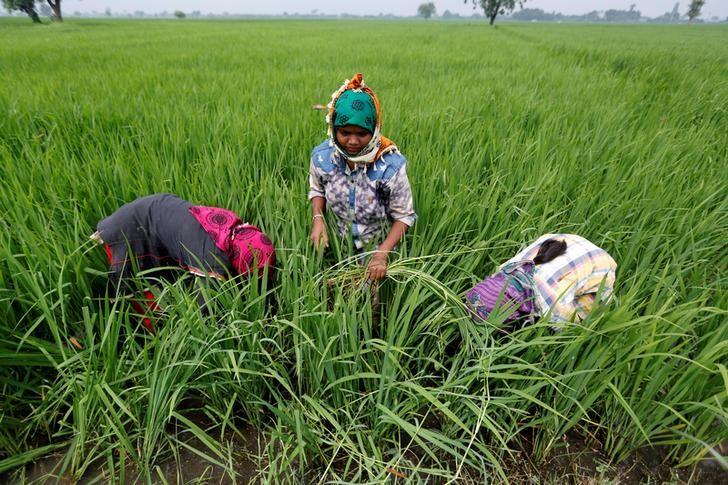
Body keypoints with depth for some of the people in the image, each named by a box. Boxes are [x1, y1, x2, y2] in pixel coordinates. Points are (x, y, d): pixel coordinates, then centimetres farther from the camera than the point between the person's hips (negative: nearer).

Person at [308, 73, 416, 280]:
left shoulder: (391, 166, -28)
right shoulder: (322, 156, -18)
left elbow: (404, 217, -18)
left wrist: (382, 254, -30)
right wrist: (317, 219, -17)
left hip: (380, 247, -2)